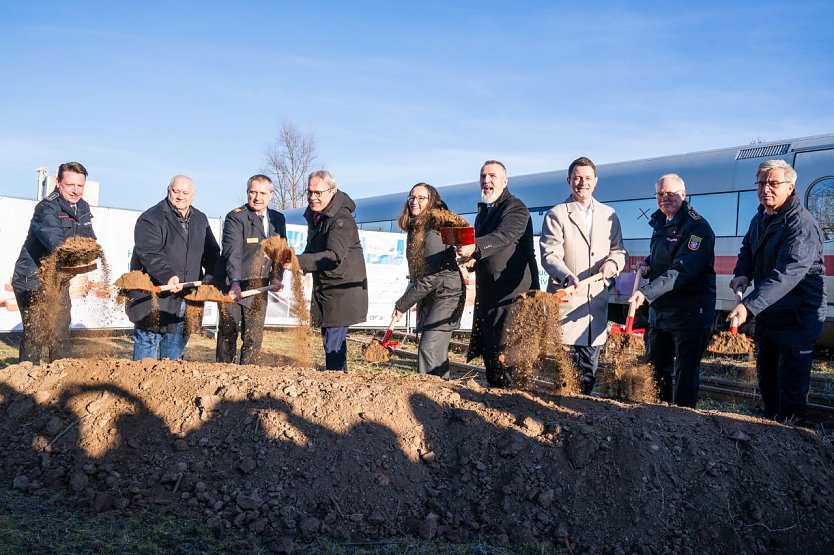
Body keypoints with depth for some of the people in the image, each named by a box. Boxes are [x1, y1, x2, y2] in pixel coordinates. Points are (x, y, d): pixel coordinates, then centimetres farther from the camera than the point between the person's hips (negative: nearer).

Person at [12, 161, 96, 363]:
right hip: (32, 280, -7)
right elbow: (52, 237, -40)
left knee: (61, 332, 15)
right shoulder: (47, 208, -20)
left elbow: (89, 239, -1)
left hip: (59, 281, 8)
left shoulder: (83, 208, 5)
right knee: (35, 332, -12)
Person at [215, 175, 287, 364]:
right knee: (228, 333, 0)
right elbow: (233, 253, -24)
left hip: (259, 287, 5)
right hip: (232, 286, -5)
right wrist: (235, 283, -37)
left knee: (254, 337, 6)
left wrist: (277, 278, 2)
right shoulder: (235, 217, -11)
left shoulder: (278, 219, 8)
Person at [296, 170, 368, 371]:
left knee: (333, 342, -13)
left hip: (342, 289, -10)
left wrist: (299, 261, -44)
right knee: (330, 340, 18)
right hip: (324, 286, 10)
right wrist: (302, 266, 8)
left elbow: (334, 256, -35)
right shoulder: (313, 214, 9)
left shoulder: (342, 219, -21)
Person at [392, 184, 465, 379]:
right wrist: (410, 299, 10)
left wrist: (402, 304, -17)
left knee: (429, 348, -17)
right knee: (437, 352, 12)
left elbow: (432, 277, -23)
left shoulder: (434, 231, -19)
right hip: (427, 297, 9)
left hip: (446, 295, -9)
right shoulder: (415, 229, 8)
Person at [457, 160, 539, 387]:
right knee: (485, 342, 14)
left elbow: (504, 236, -29)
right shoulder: (484, 210, 18)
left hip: (510, 288, -9)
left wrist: (474, 248, -44)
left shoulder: (516, 207, -9)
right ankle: (493, 387, 26)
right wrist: (472, 258, 7)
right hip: (486, 289, 9)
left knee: (504, 345, -9)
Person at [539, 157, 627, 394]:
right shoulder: (556, 215, 1)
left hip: (596, 301, 4)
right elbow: (550, 255, -9)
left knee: (590, 366, 9)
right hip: (566, 300, -4)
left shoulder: (609, 215, 16)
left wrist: (612, 262, -8)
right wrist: (567, 276, -28)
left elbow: (619, 250, 17)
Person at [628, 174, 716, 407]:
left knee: (686, 374, -1)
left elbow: (682, 271, -26)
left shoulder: (697, 227, -15)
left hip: (690, 314, -9)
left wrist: (647, 292, -34)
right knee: (657, 368, 18)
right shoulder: (660, 223, 12)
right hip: (659, 310, 9)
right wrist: (647, 265, 5)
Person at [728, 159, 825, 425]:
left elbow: (787, 274, -34)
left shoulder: (802, 225, -23)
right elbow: (747, 251, 21)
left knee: (791, 386, -4)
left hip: (798, 318, -9)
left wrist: (749, 306, -43)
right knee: (766, 376, 20)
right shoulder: (760, 219, 6)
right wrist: (742, 274, -3)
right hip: (767, 314, 9)